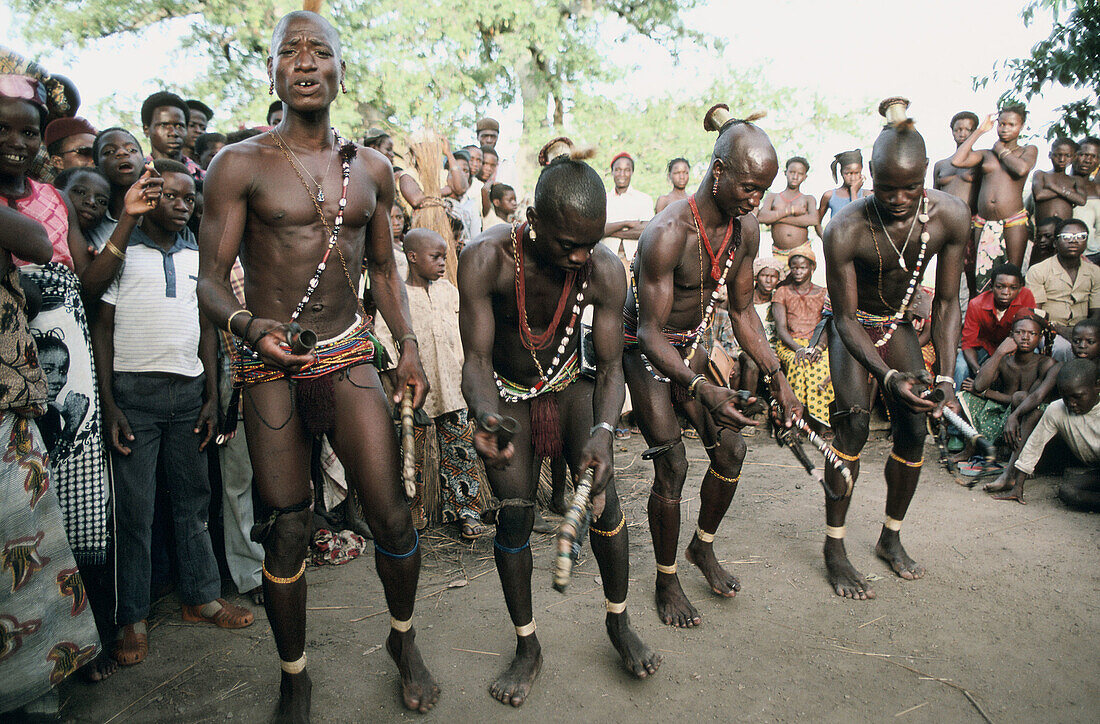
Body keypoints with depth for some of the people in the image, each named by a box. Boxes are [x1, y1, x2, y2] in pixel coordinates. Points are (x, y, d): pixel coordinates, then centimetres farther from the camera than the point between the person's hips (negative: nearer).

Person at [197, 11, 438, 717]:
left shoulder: (372, 168, 10)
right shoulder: (240, 164, -2)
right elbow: (210, 280, -3)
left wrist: (409, 344, 6)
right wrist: (248, 324, -24)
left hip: (349, 354, 3)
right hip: (270, 365, -2)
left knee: (393, 516, -3)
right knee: (286, 528, 4)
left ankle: (405, 640, 25)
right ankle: (295, 676, 27)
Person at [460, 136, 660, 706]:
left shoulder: (605, 271, -23)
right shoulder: (486, 259, -29)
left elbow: (610, 367, -17)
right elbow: (476, 358, -26)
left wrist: (602, 430, -36)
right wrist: (484, 416, -46)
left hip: (570, 386, 2)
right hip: (507, 394, -1)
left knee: (603, 493, -10)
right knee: (514, 510, -8)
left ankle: (619, 622, 15)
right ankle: (527, 646, 12)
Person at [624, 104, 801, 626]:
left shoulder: (745, 230, -7)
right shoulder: (668, 232, -31)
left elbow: (742, 312, 4)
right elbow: (650, 333, -30)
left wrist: (777, 378, -2)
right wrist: (701, 387, -43)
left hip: (689, 344, 7)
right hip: (644, 349, -6)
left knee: (730, 447, 2)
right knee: (672, 465, -8)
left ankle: (703, 547, 29)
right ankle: (666, 581, 14)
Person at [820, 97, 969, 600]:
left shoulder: (951, 216, -21)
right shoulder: (845, 230, -31)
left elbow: (946, 303, -12)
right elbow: (845, 317, -24)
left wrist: (946, 375, -21)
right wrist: (888, 375, -36)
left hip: (899, 325, 4)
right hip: (853, 327, -4)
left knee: (914, 429, -1)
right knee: (853, 424, -17)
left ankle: (891, 538, 18)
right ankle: (834, 548, -5)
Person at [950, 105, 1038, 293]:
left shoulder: (1028, 150, 11)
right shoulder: (986, 154, 15)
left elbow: (1021, 168, -13)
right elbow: (957, 161, -4)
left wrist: (1002, 150, 3)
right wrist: (980, 131, 5)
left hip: (1013, 222, -2)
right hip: (983, 223, 2)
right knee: (981, 274, 1)